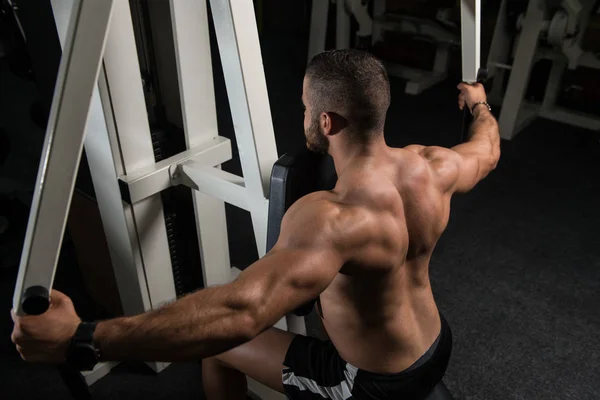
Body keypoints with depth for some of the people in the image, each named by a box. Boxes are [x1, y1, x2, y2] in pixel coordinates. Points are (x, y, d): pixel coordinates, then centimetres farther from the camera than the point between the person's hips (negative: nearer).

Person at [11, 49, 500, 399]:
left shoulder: (330, 220, -38)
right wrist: (480, 105, 30)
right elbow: (488, 150, 8)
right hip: (439, 347, 7)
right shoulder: (432, 167, -15)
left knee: (218, 346, 5)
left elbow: (238, 312, -51)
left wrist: (77, 338, -46)